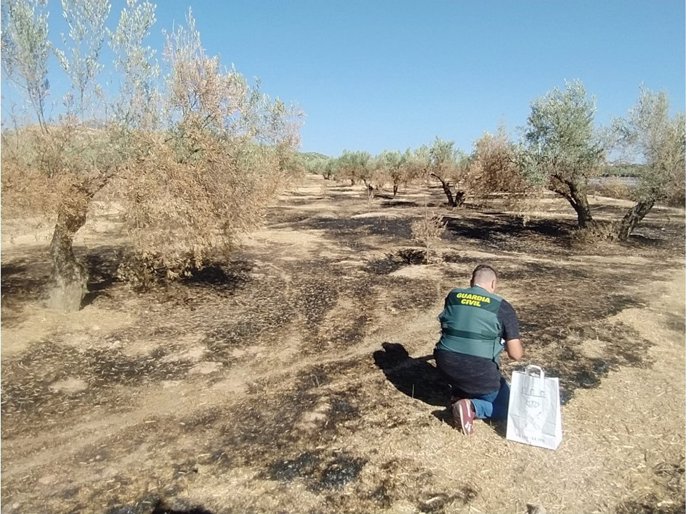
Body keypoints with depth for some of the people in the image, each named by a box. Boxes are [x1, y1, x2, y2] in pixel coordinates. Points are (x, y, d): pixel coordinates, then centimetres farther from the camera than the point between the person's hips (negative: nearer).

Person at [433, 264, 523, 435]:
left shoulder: (452, 296, 7)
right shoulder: (502, 307, -5)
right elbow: (516, 355, -6)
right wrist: (516, 342, 18)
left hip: (446, 367, 5)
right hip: (479, 374, -5)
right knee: (508, 407, 19)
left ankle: (459, 392, 18)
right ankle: (472, 407, -7)